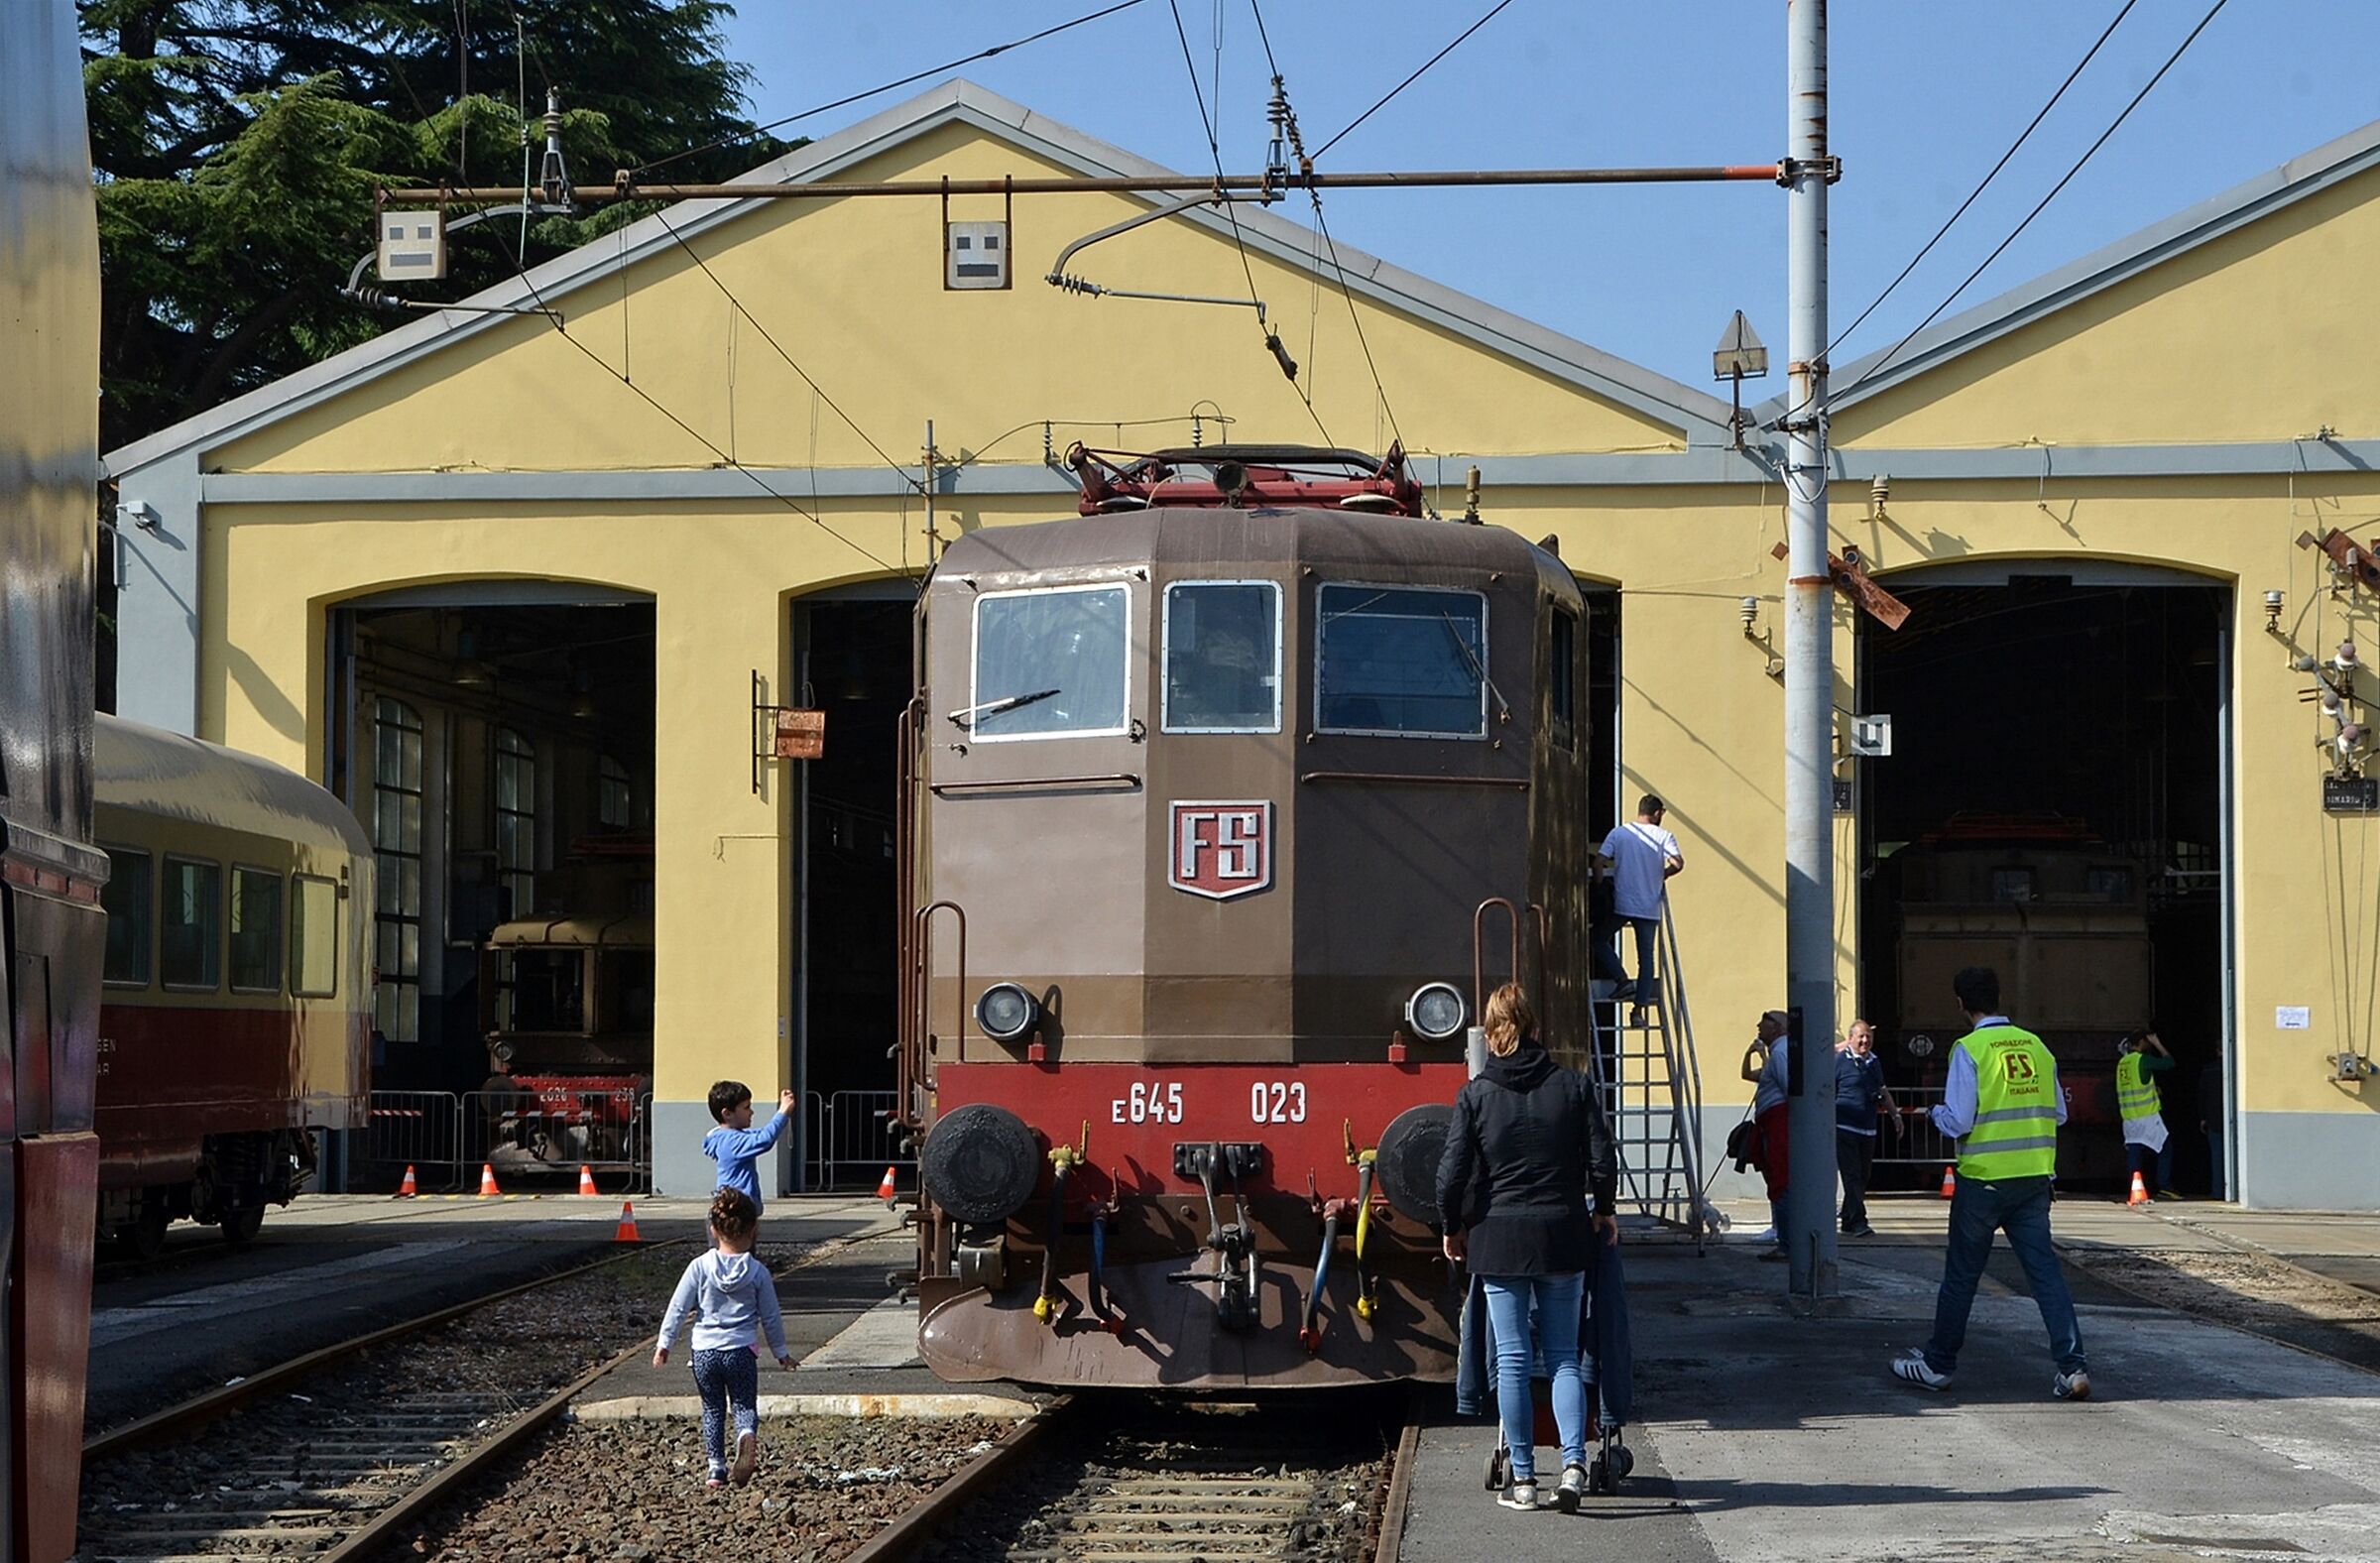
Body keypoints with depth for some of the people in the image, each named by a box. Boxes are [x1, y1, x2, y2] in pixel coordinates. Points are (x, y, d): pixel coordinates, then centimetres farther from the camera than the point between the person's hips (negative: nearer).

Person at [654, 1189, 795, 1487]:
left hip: (705, 1351, 1)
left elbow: (678, 1308, -2)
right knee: (745, 1405, 7)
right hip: (741, 1351, -1)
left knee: (712, 1410, 16)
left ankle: (716, 1467, 14)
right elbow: (771, 1317, 3)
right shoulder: (757, 1272, -4)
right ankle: (747, 1436, -26)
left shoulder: (700, 1267, -5)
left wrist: (664, 1343, 9)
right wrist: (781, 1352, 16)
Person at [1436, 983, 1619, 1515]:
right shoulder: (1573, 1085, 0)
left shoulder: (1476, 1095, -4)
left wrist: (1451, 1229, 10)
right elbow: (1602, 1159, -1)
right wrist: (1605, 1210, 18)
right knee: (1564, 1356, 8)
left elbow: (1453, 1172, -6)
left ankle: (1523, 1480, 5)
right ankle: (1573, 1462, -10)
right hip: (1563, 1235, 1)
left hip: (1499, 1239, -1)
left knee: (1512, 1359, 4)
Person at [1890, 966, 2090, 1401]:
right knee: (2044, 1268, 3)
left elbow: (1958, 1122, -14)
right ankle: (2072, 1365, -8)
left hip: (1984, 1178, -4)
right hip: (2034, 1180, 4)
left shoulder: (1969, 1050, -11)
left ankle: (1937, 1364, 20)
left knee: (1961, 1274, 8)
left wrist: (1937, 1113, 6)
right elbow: (2058, 1113, 10)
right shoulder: (2036, 1046, 5)